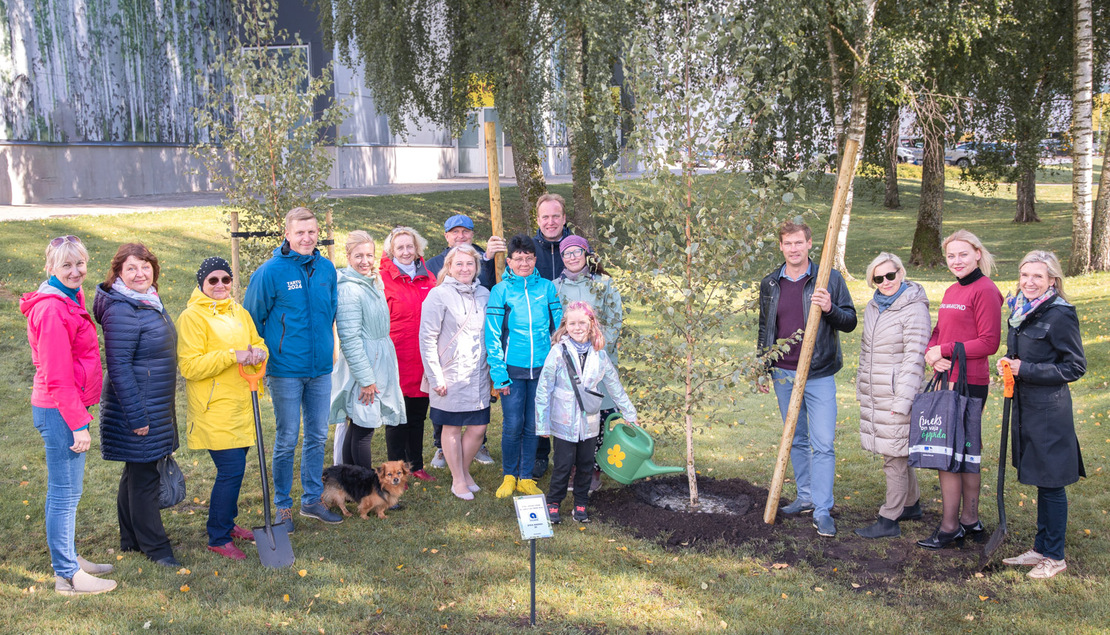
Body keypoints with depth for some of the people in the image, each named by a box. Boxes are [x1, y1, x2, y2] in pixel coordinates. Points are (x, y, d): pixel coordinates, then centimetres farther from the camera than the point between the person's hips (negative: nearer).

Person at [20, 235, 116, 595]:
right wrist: (78, 424, -19)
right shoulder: (51, 309, -18)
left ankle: (68, 559, 31)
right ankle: (67, 576, 7)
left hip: (70, 406, 10)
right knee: (65, 491, -2)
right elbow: (57, 376, -20)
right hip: (59, 411, -10)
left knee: (68, 490, 18)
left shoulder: (69, 300, 13)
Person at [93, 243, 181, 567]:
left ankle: (131, 538, 32)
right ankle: (154, 546, 13)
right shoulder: (121, 312, -20)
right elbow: (118, 368, -22)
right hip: (137, 408, -10)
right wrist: (136, 416, -22)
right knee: (143, 476, 2)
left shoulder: (150, 303, 10)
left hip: (157, 406, 10)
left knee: (138, 472, 19)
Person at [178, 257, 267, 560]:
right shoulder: (192, 316, -8)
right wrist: (232, 356, -21)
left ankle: (227, 522, 31)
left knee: (234, 468, 13)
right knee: (231, 470, -9)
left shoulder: (240, 313, 14)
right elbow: (190, 366, -15)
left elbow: (258, 343, 19)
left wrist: (258, 352, -6)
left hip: (241, 404, 7)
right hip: (214, 408, -7)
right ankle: (218, 538, 5)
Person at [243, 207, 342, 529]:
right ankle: (283, 505, 19)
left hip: (321, 367, 5)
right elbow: (252, 318, -3)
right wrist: (267, 353, 0)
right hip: (285, 370, -5)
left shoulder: (327, 269, 3)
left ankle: (312, 499, 27)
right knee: (287, 439, 4)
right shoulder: (271, 271, -11)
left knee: (318, 436, 12)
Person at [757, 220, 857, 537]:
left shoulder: (830, 279, -2)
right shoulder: (770, 284, 8)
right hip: (783, 374, 4)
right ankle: (806, 496, 26)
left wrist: (830, 309, -21)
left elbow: (850, 321, -1)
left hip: (819, 374, -4)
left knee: (822, 444, -6)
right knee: (796, 440, 13)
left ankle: (822, 510, -1)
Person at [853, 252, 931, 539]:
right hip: (874, 395, 8)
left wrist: (903, 400, -18)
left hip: (897, 395, -7)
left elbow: (915, 357, -15)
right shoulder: (872, 307, 13)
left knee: (895, 456, -3)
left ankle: (889, 520, 4)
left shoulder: (914, 308, -11)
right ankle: (912, 505, 33)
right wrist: (861, 388, 18)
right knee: (899, 453, 18)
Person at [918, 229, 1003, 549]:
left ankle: (949, 526, 3)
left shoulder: (985, 291, -10)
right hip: (947, 379, 9)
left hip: (968, 384, -9)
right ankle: (970, 521, 25)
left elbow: (989, 342, -14)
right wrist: (931, 352, -5)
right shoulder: (951, 292, 16)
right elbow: (939, 332, 17)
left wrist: (945, 351, -12)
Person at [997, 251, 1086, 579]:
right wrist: (1009, 366, 1)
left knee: (1051, 484, 3)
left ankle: (1054, 556, 16)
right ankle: (1041, 547, 28)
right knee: (1041, 481, 17)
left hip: (1049, 410, -8)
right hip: (1025, 406, 8)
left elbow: (1075, 366, -13)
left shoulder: (1060, 314, -15)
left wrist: (1026, 370, -17)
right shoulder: (1021, 310, 8)